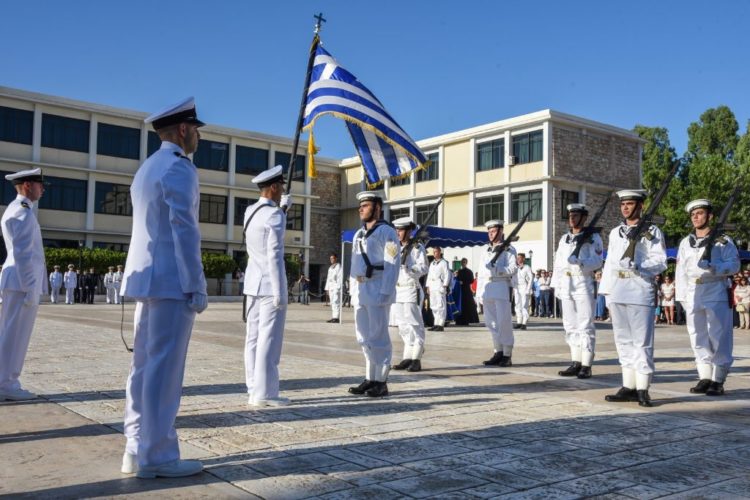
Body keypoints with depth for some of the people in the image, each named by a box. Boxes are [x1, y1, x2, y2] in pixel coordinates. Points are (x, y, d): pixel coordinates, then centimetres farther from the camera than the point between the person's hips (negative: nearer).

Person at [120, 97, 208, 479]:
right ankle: (157, 456, -1)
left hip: (146, 278, 10)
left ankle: (137, 450, 15)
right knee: (164, 368, -6)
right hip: (171, 280, -9)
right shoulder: (179, 167, -10)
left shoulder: (146, 168, 20)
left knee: (144, 366, 10)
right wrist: (197, 287, -16)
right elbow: (183, 230, -17)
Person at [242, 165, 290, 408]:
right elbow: (275, 256, -19)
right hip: (270, 284, -8)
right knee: (269, 339, -5)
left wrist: (282, 208, 30)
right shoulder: (275, 216, -14)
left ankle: (254, 390, 13)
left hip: (254, 282, 8)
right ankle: (264, 393, -2)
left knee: (254, 337, 8)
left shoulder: (250, 211, 10)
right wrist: (280, 292, -18)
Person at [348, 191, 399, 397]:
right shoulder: (358, 234, 19)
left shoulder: (386, 232, -6)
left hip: (377, 290, -8)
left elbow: (392, 265, -12)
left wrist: (386, 293, -19)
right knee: (364, 337, 10)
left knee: (378, 337, -5)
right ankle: (370, 378, 18)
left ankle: (381, 382, 2)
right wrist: (352, 290, 14)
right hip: (360, 291, 8)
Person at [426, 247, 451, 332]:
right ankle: (436, 324, 12)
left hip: (440, 286, -7)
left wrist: (445, 286, -12)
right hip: (432, 286, 7)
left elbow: (447, 274, -5)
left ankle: (441, 324, -10)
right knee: (433, 306, 6)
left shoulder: (443, 262, 0)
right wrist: (428, 286, 13)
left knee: (440, 305, -10)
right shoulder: (432, 263, 21)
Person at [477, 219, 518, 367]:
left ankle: (507, 355, -2)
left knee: (504, 322, -7)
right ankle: (498, 352, 16)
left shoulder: (508, 249, 3)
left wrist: (497, 269, -22)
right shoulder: (487, 250, 21)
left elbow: (512, 269, -8)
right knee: (491, 322, 7)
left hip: (501, 288, -6)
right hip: (487, 290, 7)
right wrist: (479, 293, 12)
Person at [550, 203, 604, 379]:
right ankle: (576, 363, 15)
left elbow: (597, 262, -9)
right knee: (570, 325, 8)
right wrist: (556, 285, 10)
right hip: (566, 286, 6)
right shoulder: (564, 238, 17)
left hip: (584, 285, -6)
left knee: (585, 326, -5)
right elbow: (557, 263, 16)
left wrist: (579, 262, -25)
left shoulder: (593, 238, 0)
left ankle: (586, 366, -2)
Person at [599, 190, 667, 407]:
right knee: (623, 340, 8)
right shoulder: (615, 233, 18)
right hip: (617, 292, 6)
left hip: (640, 291, -5)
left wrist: (639, 267, -22)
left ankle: (642, 389, 0)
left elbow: (660, 262, -4)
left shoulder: (651, 232, 3)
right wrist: (607, 293, 13)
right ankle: (628, 387, 14)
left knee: (642, 341, -4)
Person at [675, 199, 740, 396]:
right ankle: (705, 378, 14)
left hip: (716, 295, -4)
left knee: (719, 339, -4)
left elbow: (734, 264, -4)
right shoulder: (686, 242, 16)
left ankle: (718, 381, 0)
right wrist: (681, 298, 6)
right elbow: (680, 271, 12)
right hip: (693, 296, 5)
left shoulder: (722, 240, 3)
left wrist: (713, 266, -21)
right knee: (698, 338, 6)